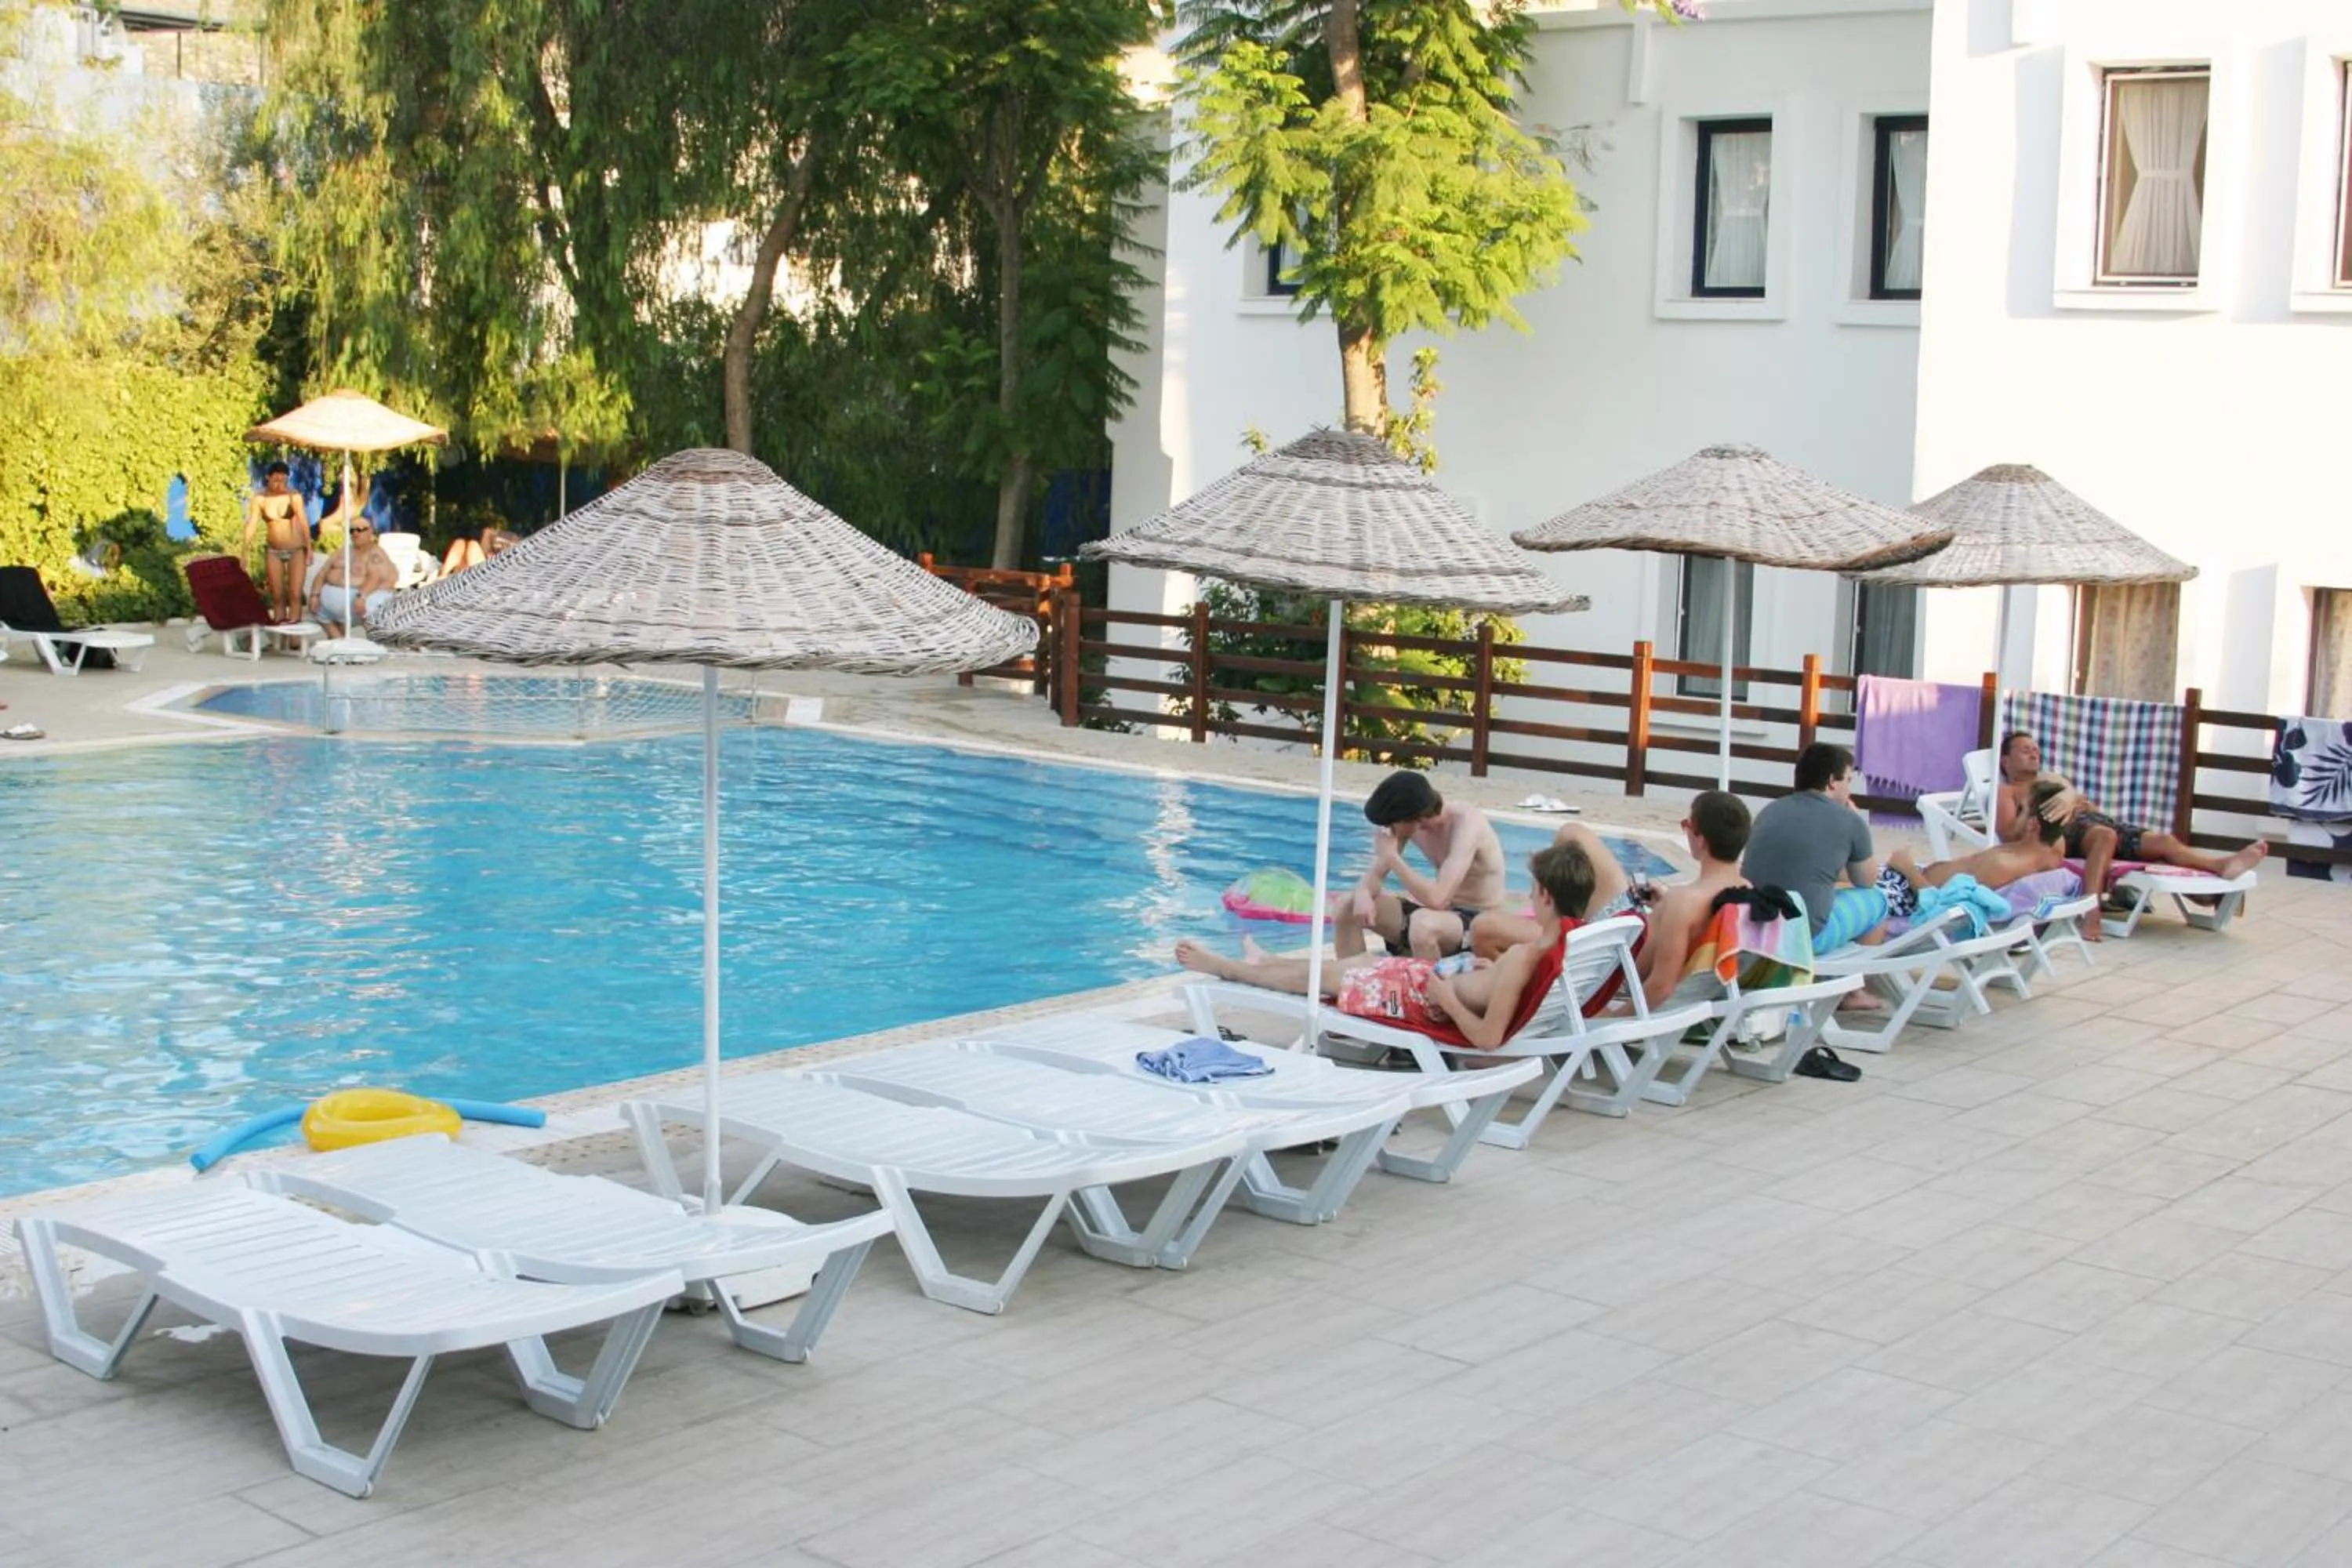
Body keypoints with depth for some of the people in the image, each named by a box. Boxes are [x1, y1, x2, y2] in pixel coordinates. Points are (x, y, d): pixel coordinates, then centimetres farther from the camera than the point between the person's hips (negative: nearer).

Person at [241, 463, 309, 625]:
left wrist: (309, 549, -16)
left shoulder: (294, 497, -8)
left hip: (296, 550, -2)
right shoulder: (259, 500, -4)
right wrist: (245, 550, -20)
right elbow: (252, 524, -10)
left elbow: (304, 523, -10)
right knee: (277, 596, 5)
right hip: (273, 552, 2)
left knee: (295, 595, -7)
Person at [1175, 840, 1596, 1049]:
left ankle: (1222, 966, 37)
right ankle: (1261, 964, 56)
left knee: (1322, 974, 14)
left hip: (1434, 1001, -8)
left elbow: (1488, 1037, -37)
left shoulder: (1522, 957, -38)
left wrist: (1446, 997, -24)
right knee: (1362, 960, 30)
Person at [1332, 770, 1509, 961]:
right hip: (1444, 912, 8)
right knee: (1346, 905, -5)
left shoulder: (1466, 823, -25)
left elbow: (1436, 898, -34)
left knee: (1423, 924, -40)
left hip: (1480, 922, -8)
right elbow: (1376, 874, 1)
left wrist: (1392, 856, -26)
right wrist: (1363, 894, -22)